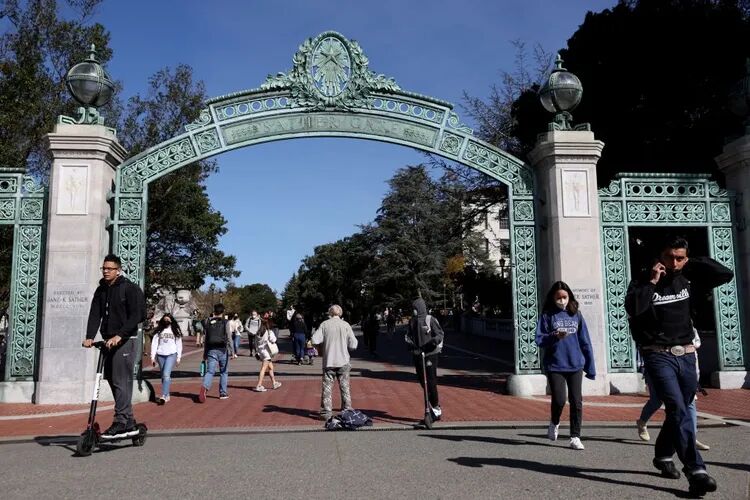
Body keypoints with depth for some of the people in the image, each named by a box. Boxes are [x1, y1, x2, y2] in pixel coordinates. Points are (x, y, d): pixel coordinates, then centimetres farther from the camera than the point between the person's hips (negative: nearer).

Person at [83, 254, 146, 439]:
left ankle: (120, 423, -8)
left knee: (121, 381, -10)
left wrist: (119, 335, -23)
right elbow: (95, 314, 5)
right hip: (108, 341, 7)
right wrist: (89, 337, -10)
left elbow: (136, 316, -14)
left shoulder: (130, 288, -7)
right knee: (112, 380, 8)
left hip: (125, 341, -7)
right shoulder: (101, 290, 13)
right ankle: (129, 423, 16)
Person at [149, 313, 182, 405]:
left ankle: (163, 396, -22)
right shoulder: (159, 330, 7)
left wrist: (178, 357, 4)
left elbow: (179, 344, 7)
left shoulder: (175, 330, 5)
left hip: (171, 355, -3)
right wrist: (152, 357, 0)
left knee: (166, 375, -17)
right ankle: (167, 395, 19)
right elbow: (154, 343, 6)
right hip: (160, 355, 3)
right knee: (163, 376, 8)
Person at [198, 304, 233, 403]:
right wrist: (232, 350, -2)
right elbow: (229, 338, -7)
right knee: (224, 372, 12)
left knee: (209, 371, -2)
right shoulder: (225, 322, -3)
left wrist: (205, 353, 17)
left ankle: (204, 387, -29)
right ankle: (223, 393, 15)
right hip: (222, 350, -2)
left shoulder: (208, 322, 7)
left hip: (211, 350, 2)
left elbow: (206, 339, 11)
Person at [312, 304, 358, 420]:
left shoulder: (325, 324, -5)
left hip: (328, 361, 0)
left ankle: (326, 412, 7)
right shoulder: (345, 325, -4)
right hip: (343, 361, 0)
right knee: (345, 387, 11)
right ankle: (347, 410, 15)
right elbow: (353, 345, -7)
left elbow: (315, 340, -12)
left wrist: (325, 341, 8)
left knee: (327, 387, 7)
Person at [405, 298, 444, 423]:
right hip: (417, 354, 6)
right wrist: (408, 341, -3)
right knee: (423, 382, 9)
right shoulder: (412, 321, 9)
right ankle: (434, 408, 22)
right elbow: (409, 334, 18)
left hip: (430, 354, -6)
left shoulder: (430, 320, -8)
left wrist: (434, 341, -25)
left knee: (431, 381, -8)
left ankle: (436, 408, 3)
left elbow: (440, 334, -6)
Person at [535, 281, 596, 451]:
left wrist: (590, 367, 7)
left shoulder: (576, 315, 6)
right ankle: (554, 423, 26)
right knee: (559, 400, -5)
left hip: (576, 366, 2)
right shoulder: (547, 315, 0)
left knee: (576, 401, 0)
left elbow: (585, 342, 8)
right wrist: (555, 336, -22)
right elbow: (539, 340, -3)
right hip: (555, 366, -2)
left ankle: (575, 437, 12)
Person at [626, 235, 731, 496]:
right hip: (658, 356, -5)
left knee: (678, 411, 15)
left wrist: (693, 263, 2)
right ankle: (696, 471, -21)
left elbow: (726, 274, 6)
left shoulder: (687, 279, 8)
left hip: (686, 356, 6)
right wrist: (651, 282, -18)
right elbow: (633, 308, -23)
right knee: (678, 411, -17)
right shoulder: (644, 281, -6)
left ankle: (663, 456, 35)